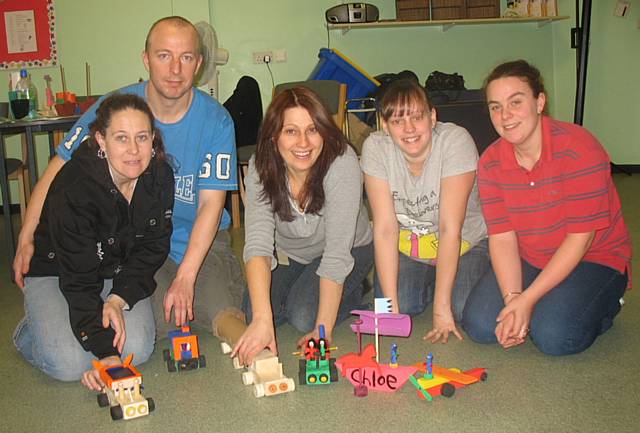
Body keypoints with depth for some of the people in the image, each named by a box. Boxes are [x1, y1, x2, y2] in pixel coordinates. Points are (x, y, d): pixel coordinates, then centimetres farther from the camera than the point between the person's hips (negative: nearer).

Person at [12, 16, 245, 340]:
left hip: (201, 238, 0)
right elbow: (58, 171, -4)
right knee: (155, 323, -19)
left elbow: (211, 203, -14)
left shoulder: (216, 120, -12)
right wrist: (26, 240, -11)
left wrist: (185, 279, -22)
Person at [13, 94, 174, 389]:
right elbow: (79, 279, -29)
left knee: (137, 350, -19)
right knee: (71, 365, -22)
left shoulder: (159, 175, -15)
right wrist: (105, 352, -37)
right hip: (54, 273, -4)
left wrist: (119, 298, -21)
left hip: (118, 273, 4)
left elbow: (153, 248, -6)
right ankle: (28, 331, 13)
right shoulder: (74, 190, -31)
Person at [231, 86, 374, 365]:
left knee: (304, 317, -22)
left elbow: (337, 252, -34)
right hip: (289, 255, 4)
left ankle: (352, 293, 8)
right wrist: (262, 319, -47)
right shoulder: (261, 166, -24)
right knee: (252, 314, -14)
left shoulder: (342, 163, -34)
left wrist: (324, 330, -35)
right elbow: (258, 242, -34)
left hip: (350, 250, -3)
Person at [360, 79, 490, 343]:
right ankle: (428, 284, 15)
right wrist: (391, 305, -25)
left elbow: (450, 229, -28)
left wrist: (442, 307, -28)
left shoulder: (456, 141, -26)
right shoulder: (375, 148, -19)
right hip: (407, 245, 2)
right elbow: (385, 228, -21)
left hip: (465, 243, -2)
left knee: (465, 310, -23)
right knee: (402, 305, -20)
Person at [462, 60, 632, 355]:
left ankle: (602, 304, 6)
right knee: (479, 325, -14)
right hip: (528, 261, 4)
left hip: (593, 259, -4)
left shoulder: (579, 148, -22)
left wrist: (527, 299, -25)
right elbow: (502, 237, -9)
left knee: (554, 336, -26)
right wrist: (512, 299, -25)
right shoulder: (490, 162, -6)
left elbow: (581, 237, -22)